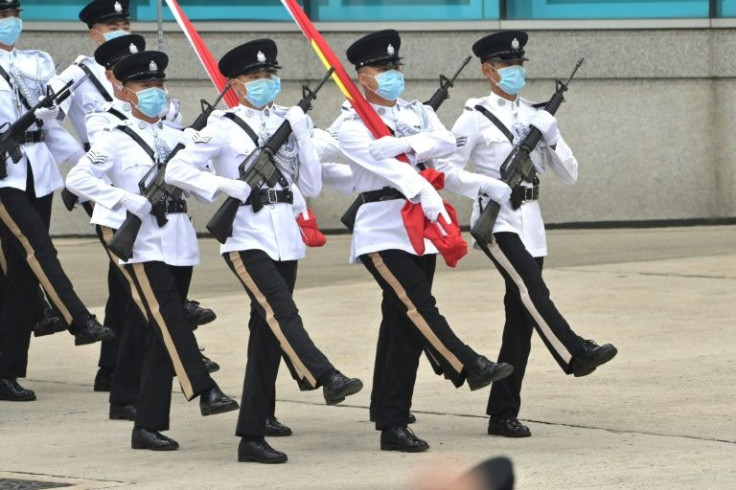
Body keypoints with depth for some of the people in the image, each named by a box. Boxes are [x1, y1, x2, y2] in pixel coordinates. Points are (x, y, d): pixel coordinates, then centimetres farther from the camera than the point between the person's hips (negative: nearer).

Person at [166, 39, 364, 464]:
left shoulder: (287, 122, 12)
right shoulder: (223, 128, -2)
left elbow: (312, 186, 8)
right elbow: (177, 171, -8)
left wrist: (303, 137, -2)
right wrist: (232, 187, -16)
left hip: (284, 235, 5)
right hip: (247, 235, -5)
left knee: (267, 333, 4)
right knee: (282, 310, -26)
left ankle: (252, 436, 7)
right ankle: (327, 378, -44)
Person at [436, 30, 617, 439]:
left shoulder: (537, 116, 14)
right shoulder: (476, 117, 0)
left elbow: (569, 175, 12)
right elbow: (446, 168, -4)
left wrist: (552, 138, -4)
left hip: (530, 220, 5)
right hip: (497, 219, -5)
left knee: (520, 315, 2)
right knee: (530, 287, -29)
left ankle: (503, 414, 4)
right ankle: (576, 354, -41)